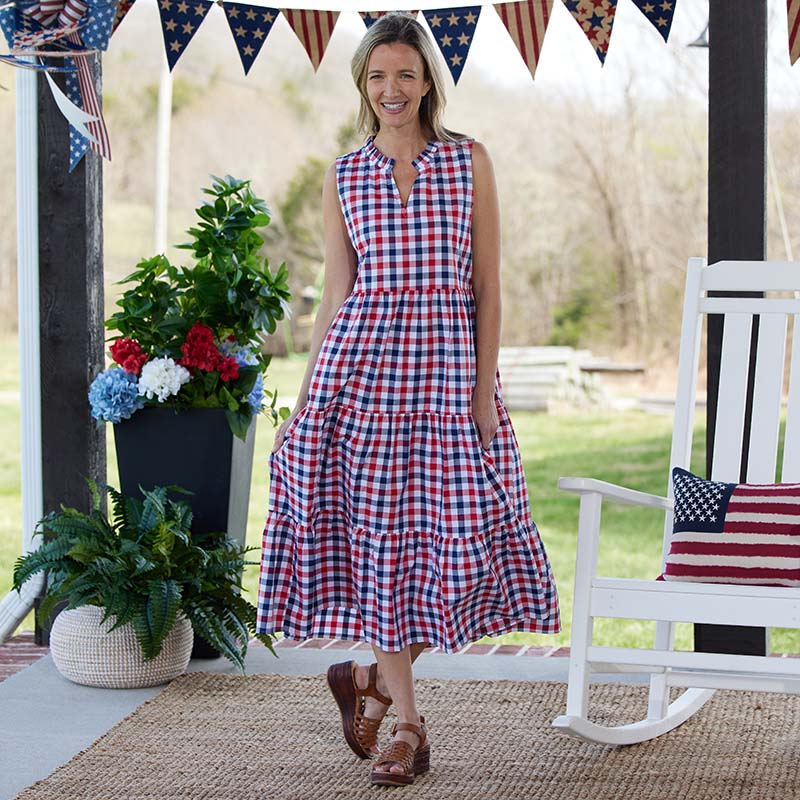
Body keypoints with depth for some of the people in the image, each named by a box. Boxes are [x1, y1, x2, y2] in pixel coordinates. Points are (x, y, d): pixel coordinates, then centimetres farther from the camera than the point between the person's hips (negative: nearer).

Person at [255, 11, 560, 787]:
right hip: (361, 364, 1)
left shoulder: (470, 162, 5)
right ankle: (407, 721, 12)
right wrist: (305, 399, 4)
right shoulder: (344, 177, 8)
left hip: (448, 366, 0)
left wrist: (485, 387, -4)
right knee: (374, 536, 1)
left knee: (458, 541, -2)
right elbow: (335, 296, 8)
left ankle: (371, 675, 22)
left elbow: (487, 287, 3)